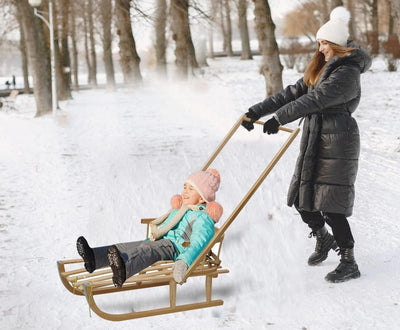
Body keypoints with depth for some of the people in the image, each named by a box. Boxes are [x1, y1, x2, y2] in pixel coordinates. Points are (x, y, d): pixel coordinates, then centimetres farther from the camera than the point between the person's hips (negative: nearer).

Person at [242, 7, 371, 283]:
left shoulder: (347, 73, -13)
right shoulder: (320, 69, 17)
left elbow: (315, 99, -24)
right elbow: (293, 93, 12)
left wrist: (279, 118, -28)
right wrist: (257, 111, 4)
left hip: (337, 147, -9)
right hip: (315, 144, 9)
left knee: (330, 205, -8)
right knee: (303, 199, 12)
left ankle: (349, 263, 5)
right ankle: (323, 239, 38)